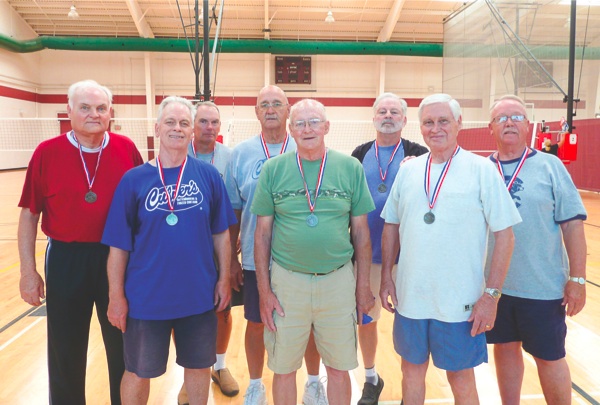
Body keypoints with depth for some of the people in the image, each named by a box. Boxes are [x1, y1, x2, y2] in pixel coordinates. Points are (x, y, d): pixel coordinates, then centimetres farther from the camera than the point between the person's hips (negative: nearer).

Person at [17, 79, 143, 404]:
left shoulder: (126, 149, -3)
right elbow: (29, 214, 0)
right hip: (66, 260, 0)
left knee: (124, 349, 16)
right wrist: (28, 270, -2)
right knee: (65, 351, 14)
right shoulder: (46, 153, -5)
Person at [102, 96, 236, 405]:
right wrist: (116, 295, -4)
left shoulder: (208, 175, -3)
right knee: (138, 372, 17)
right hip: (145, 296, -1)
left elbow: (221, 233, 2)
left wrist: (224, 279, 1)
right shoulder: (134, 179, -7)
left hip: (199, 295, 1)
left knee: (199, 365, 19)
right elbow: (119, 244, -4)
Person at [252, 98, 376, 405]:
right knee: (284, 369, 13)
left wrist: (363, 284, 4)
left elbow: (360, 231, 4)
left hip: (338, 279, 1)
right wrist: (264, 291, -2)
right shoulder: (273, 169, -2)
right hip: (287, 279, 0)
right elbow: (262, 233, 1)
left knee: (339, 368, 15)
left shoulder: (351, 168, -1)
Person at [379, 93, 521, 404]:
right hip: (409, 298, 4)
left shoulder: (482, 169, -7)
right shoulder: (408, 169, 4)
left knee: (461, 379, 12)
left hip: (461, 303, -3)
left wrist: (491, 294, -10)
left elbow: (504, 235, -7)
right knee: (412, 370, 18)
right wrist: (386, 277, 6)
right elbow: (391, 226, 10)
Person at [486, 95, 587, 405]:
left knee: (549, 356, 11)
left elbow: (572, 224, -6)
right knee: (505, 348, 16)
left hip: (543, 285, -2)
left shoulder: (549, 166, -5)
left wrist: (577, 279, -9)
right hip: (494, 283, 3)